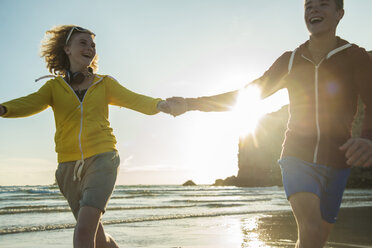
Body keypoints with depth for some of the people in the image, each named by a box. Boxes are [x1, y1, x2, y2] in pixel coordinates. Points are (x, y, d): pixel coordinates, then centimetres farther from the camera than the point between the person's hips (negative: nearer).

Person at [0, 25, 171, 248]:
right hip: (69, 165, 2)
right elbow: (29, 104, -8)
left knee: (84, 230, -21)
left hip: (102, 158, -2)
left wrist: (159, 105, -25)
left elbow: (136, 100, -2)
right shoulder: (54, 87, 9)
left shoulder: (104, 83, 9)